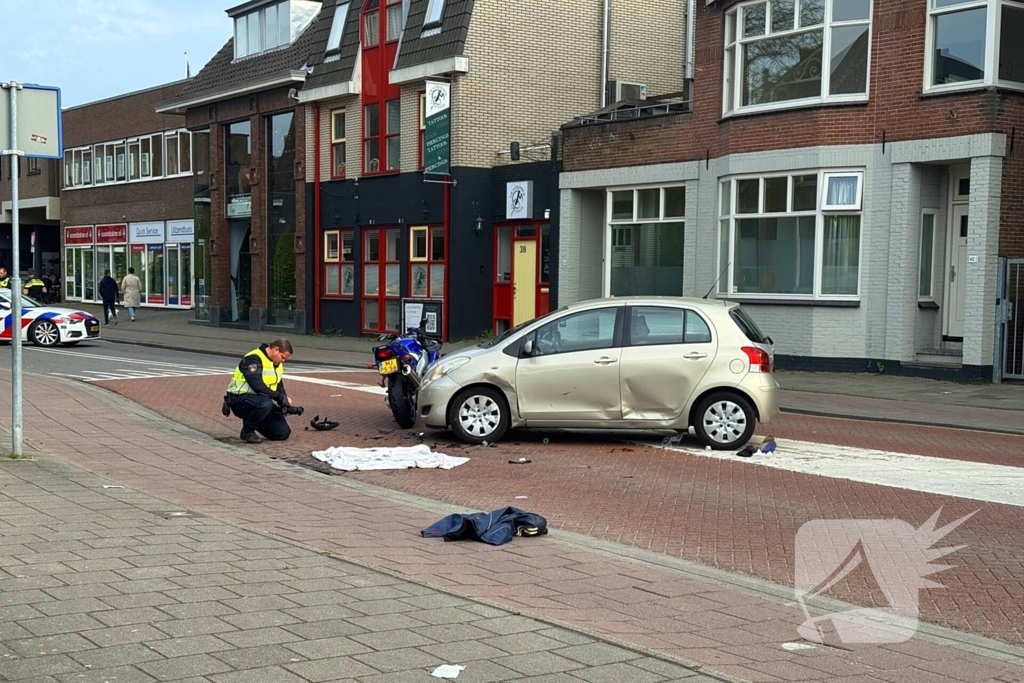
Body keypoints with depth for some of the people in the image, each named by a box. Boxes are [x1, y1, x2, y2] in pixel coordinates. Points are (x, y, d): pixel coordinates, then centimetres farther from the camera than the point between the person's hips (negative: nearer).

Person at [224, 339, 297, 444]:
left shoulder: (277, 364, 11)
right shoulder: (253, 359, -18)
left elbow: (279, 387, 15)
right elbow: (257, 386, -28)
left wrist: (285, 402, -6)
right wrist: (280, 397, -27)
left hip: (259, 401, 8)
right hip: (240, 399, -8)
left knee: (283, 433, -4)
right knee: (265, 403, -41)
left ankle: (254, 421, 22)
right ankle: (247, 431, -15)